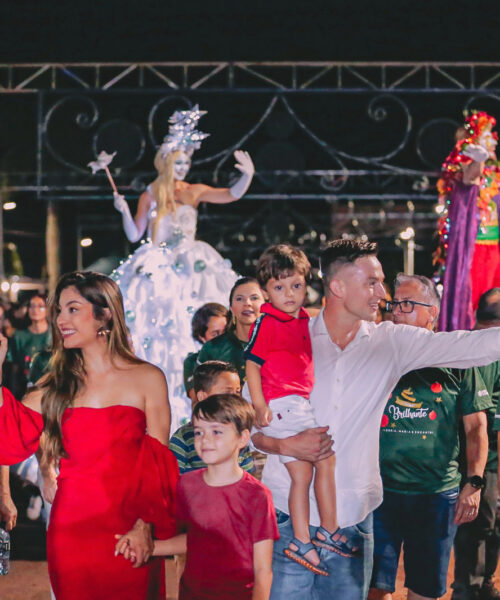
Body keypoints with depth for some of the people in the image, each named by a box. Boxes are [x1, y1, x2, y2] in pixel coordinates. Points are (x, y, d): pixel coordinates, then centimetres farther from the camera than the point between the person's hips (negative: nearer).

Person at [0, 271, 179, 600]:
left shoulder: (147, 378, 0)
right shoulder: (57, 383, 8)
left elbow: (158, 463, -3)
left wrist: (145, 526, -14)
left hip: (129, 530, -2)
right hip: (70, 528, 3)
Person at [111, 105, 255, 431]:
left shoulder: (196, 192, 7)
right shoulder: (151, 195, 6)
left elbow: (232, 194, -5)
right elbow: (134, 234, 4)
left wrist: (248, 175, -22)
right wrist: (124, 211, -12)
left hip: (192, 268, 1)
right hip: (157, 269, -1)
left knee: (193, 328, -6)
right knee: (156, 330, -5)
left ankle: (190, 407, -1)